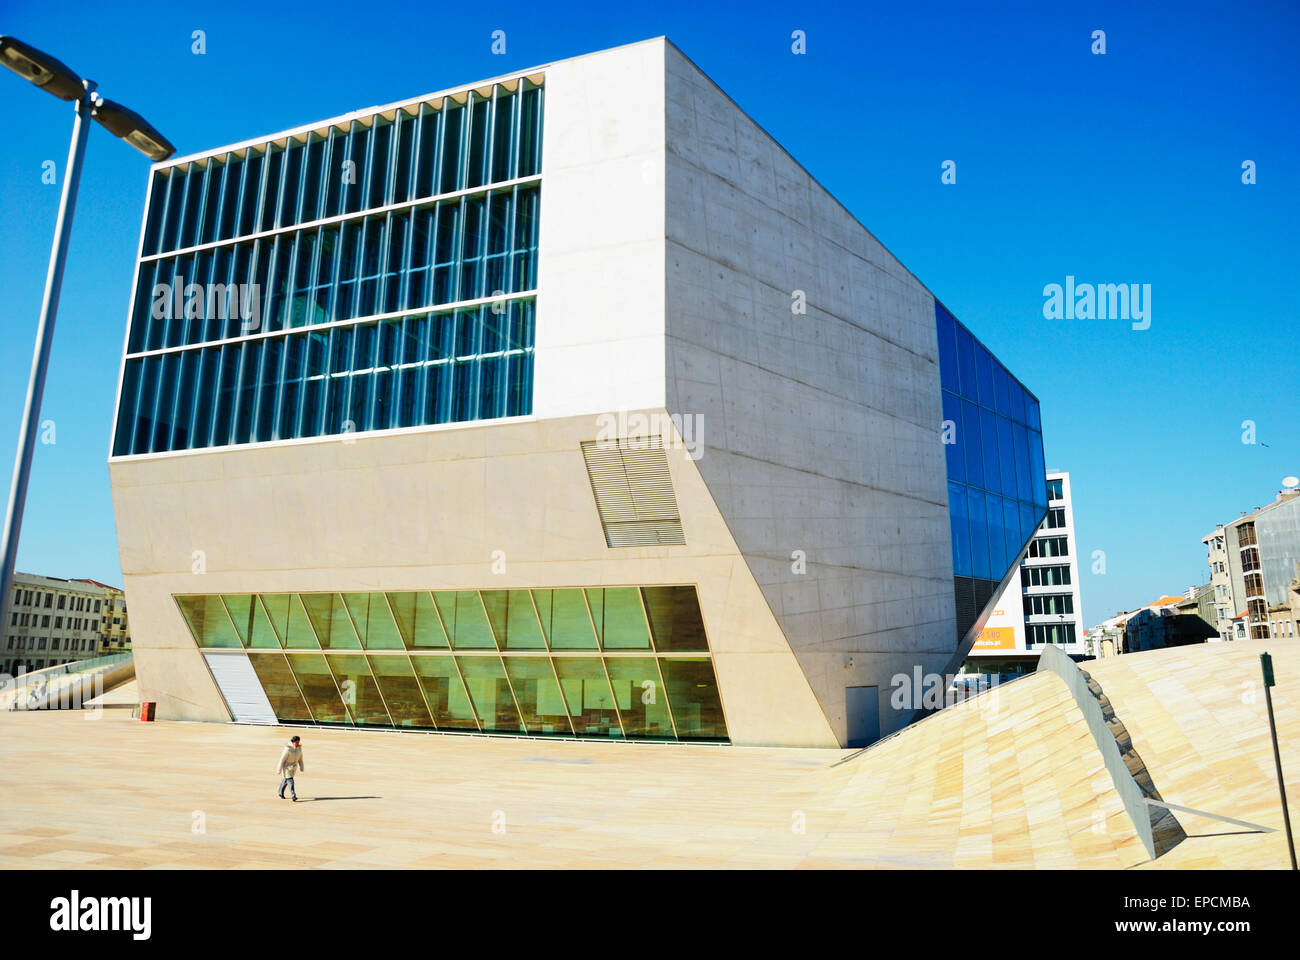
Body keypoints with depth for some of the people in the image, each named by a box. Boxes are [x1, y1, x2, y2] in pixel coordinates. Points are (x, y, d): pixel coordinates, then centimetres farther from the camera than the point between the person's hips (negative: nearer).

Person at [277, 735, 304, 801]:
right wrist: (279, 770, -17)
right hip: (286, 766, -6)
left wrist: (301, 767, 4)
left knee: (285, 780, 22)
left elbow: (300, 758, 2)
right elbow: (282, 759, -21)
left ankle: (281, 793, 42)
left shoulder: (299, 748, -8)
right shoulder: (288, 749, -27)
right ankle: (293, 796, -17)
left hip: (293, 766, 6)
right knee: (290, 781, -14)